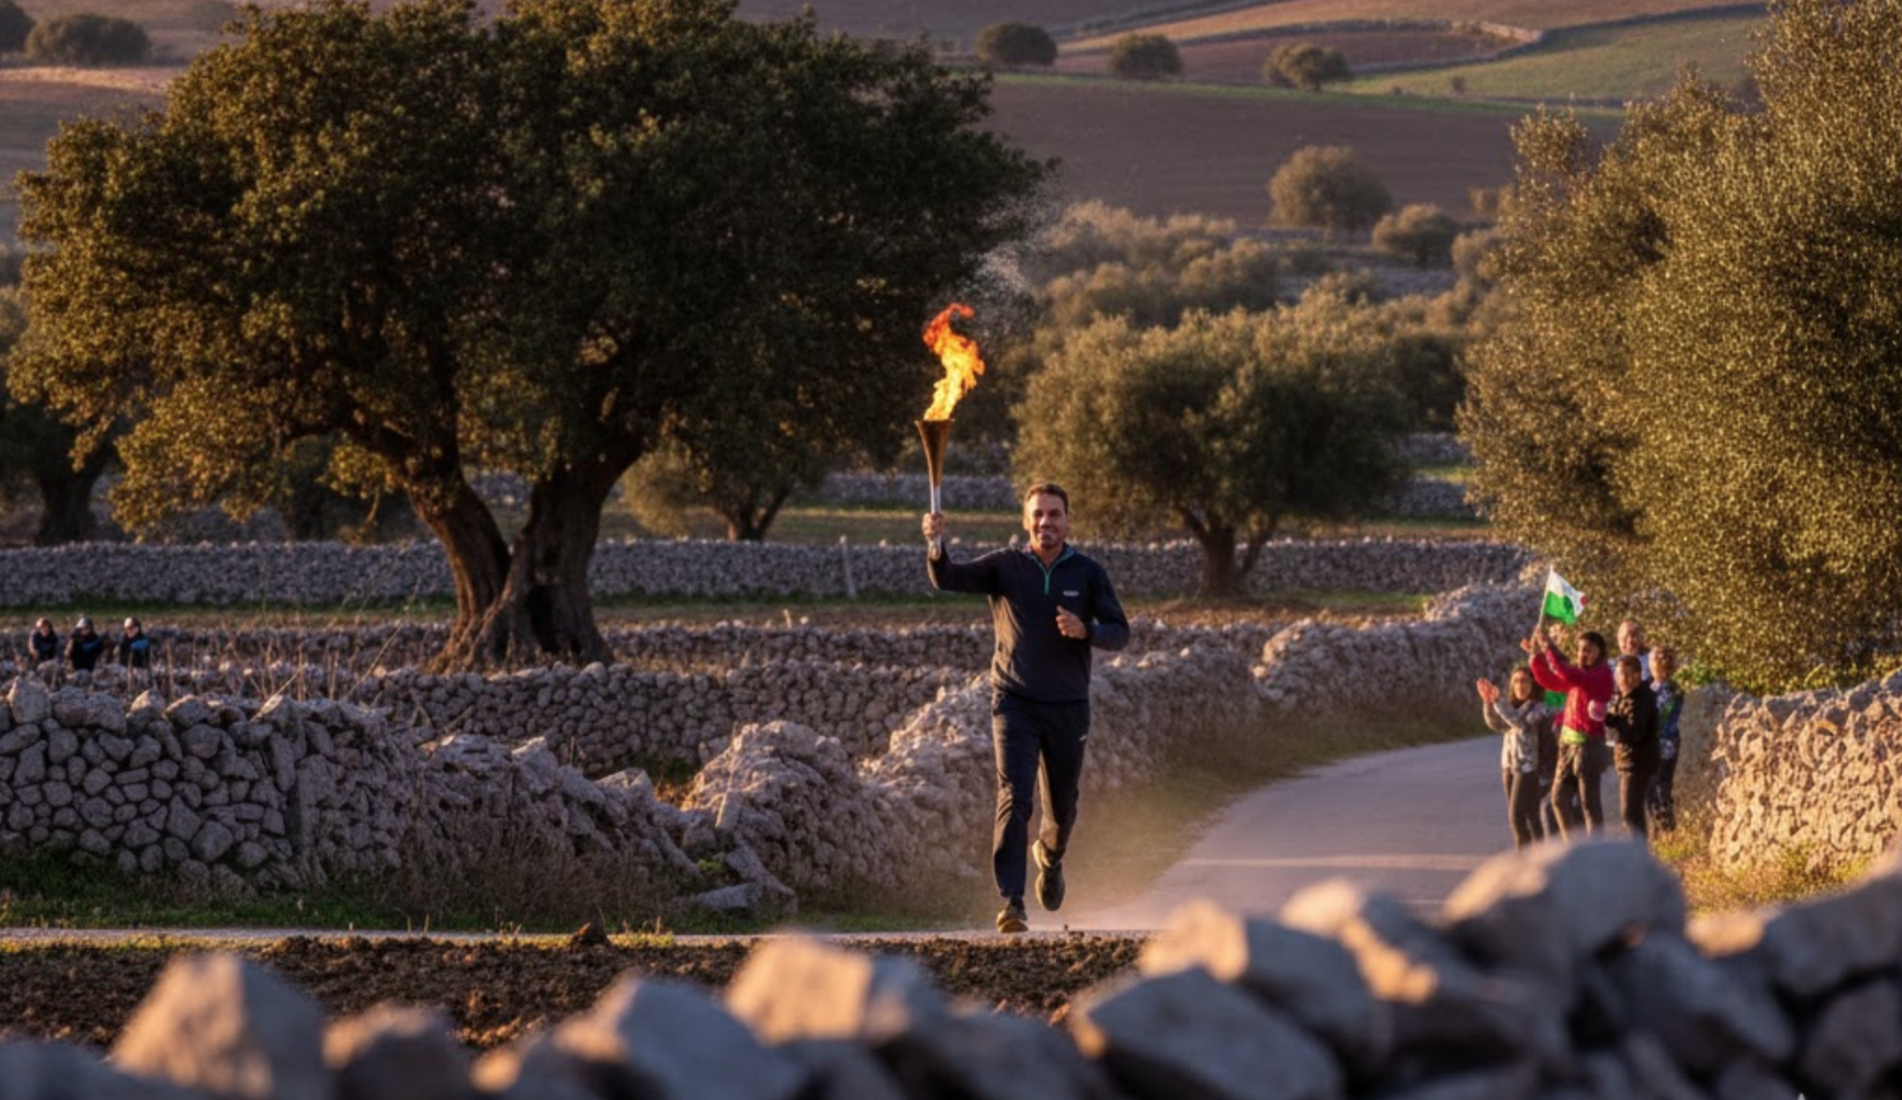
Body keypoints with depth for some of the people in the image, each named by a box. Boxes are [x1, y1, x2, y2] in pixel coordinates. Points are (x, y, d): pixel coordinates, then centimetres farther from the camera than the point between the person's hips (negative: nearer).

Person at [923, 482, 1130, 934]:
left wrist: (1085, 630, -22)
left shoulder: (1088, 574, 1)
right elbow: (948, 578, -14)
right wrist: (935, 544, -36)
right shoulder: (1004, 566, -2)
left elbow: (1119, 632, 0)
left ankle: (1051, 856, 51)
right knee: (1014, 797, -18)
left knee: (1063, 806, 16)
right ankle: (1011, 903, -22)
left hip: (1067, 708, 2)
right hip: (1015, 702, -2)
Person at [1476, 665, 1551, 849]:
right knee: (1514, 817, 8)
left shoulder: (1538, 708, -8)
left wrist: (1498, 702, -30)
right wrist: (1488, 702, -13)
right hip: (1509, 765, 8)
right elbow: (1496, 724, 2)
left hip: (1527, 767, -8)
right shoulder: (1513, 707, 15)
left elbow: (1521, 723, -24)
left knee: (1516, 815, -13)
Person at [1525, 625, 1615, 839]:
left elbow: (1570, 676, -26)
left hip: (1588, 742, -9)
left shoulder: (1602, 675, -11)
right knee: (1560, 797, 11)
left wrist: (1551, 650, -21)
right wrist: (1536, 655, 9)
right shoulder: (1580, 674, 15)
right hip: (1568, 741, 9)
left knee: (1589, 801, -5)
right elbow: (1549, 681, 22)